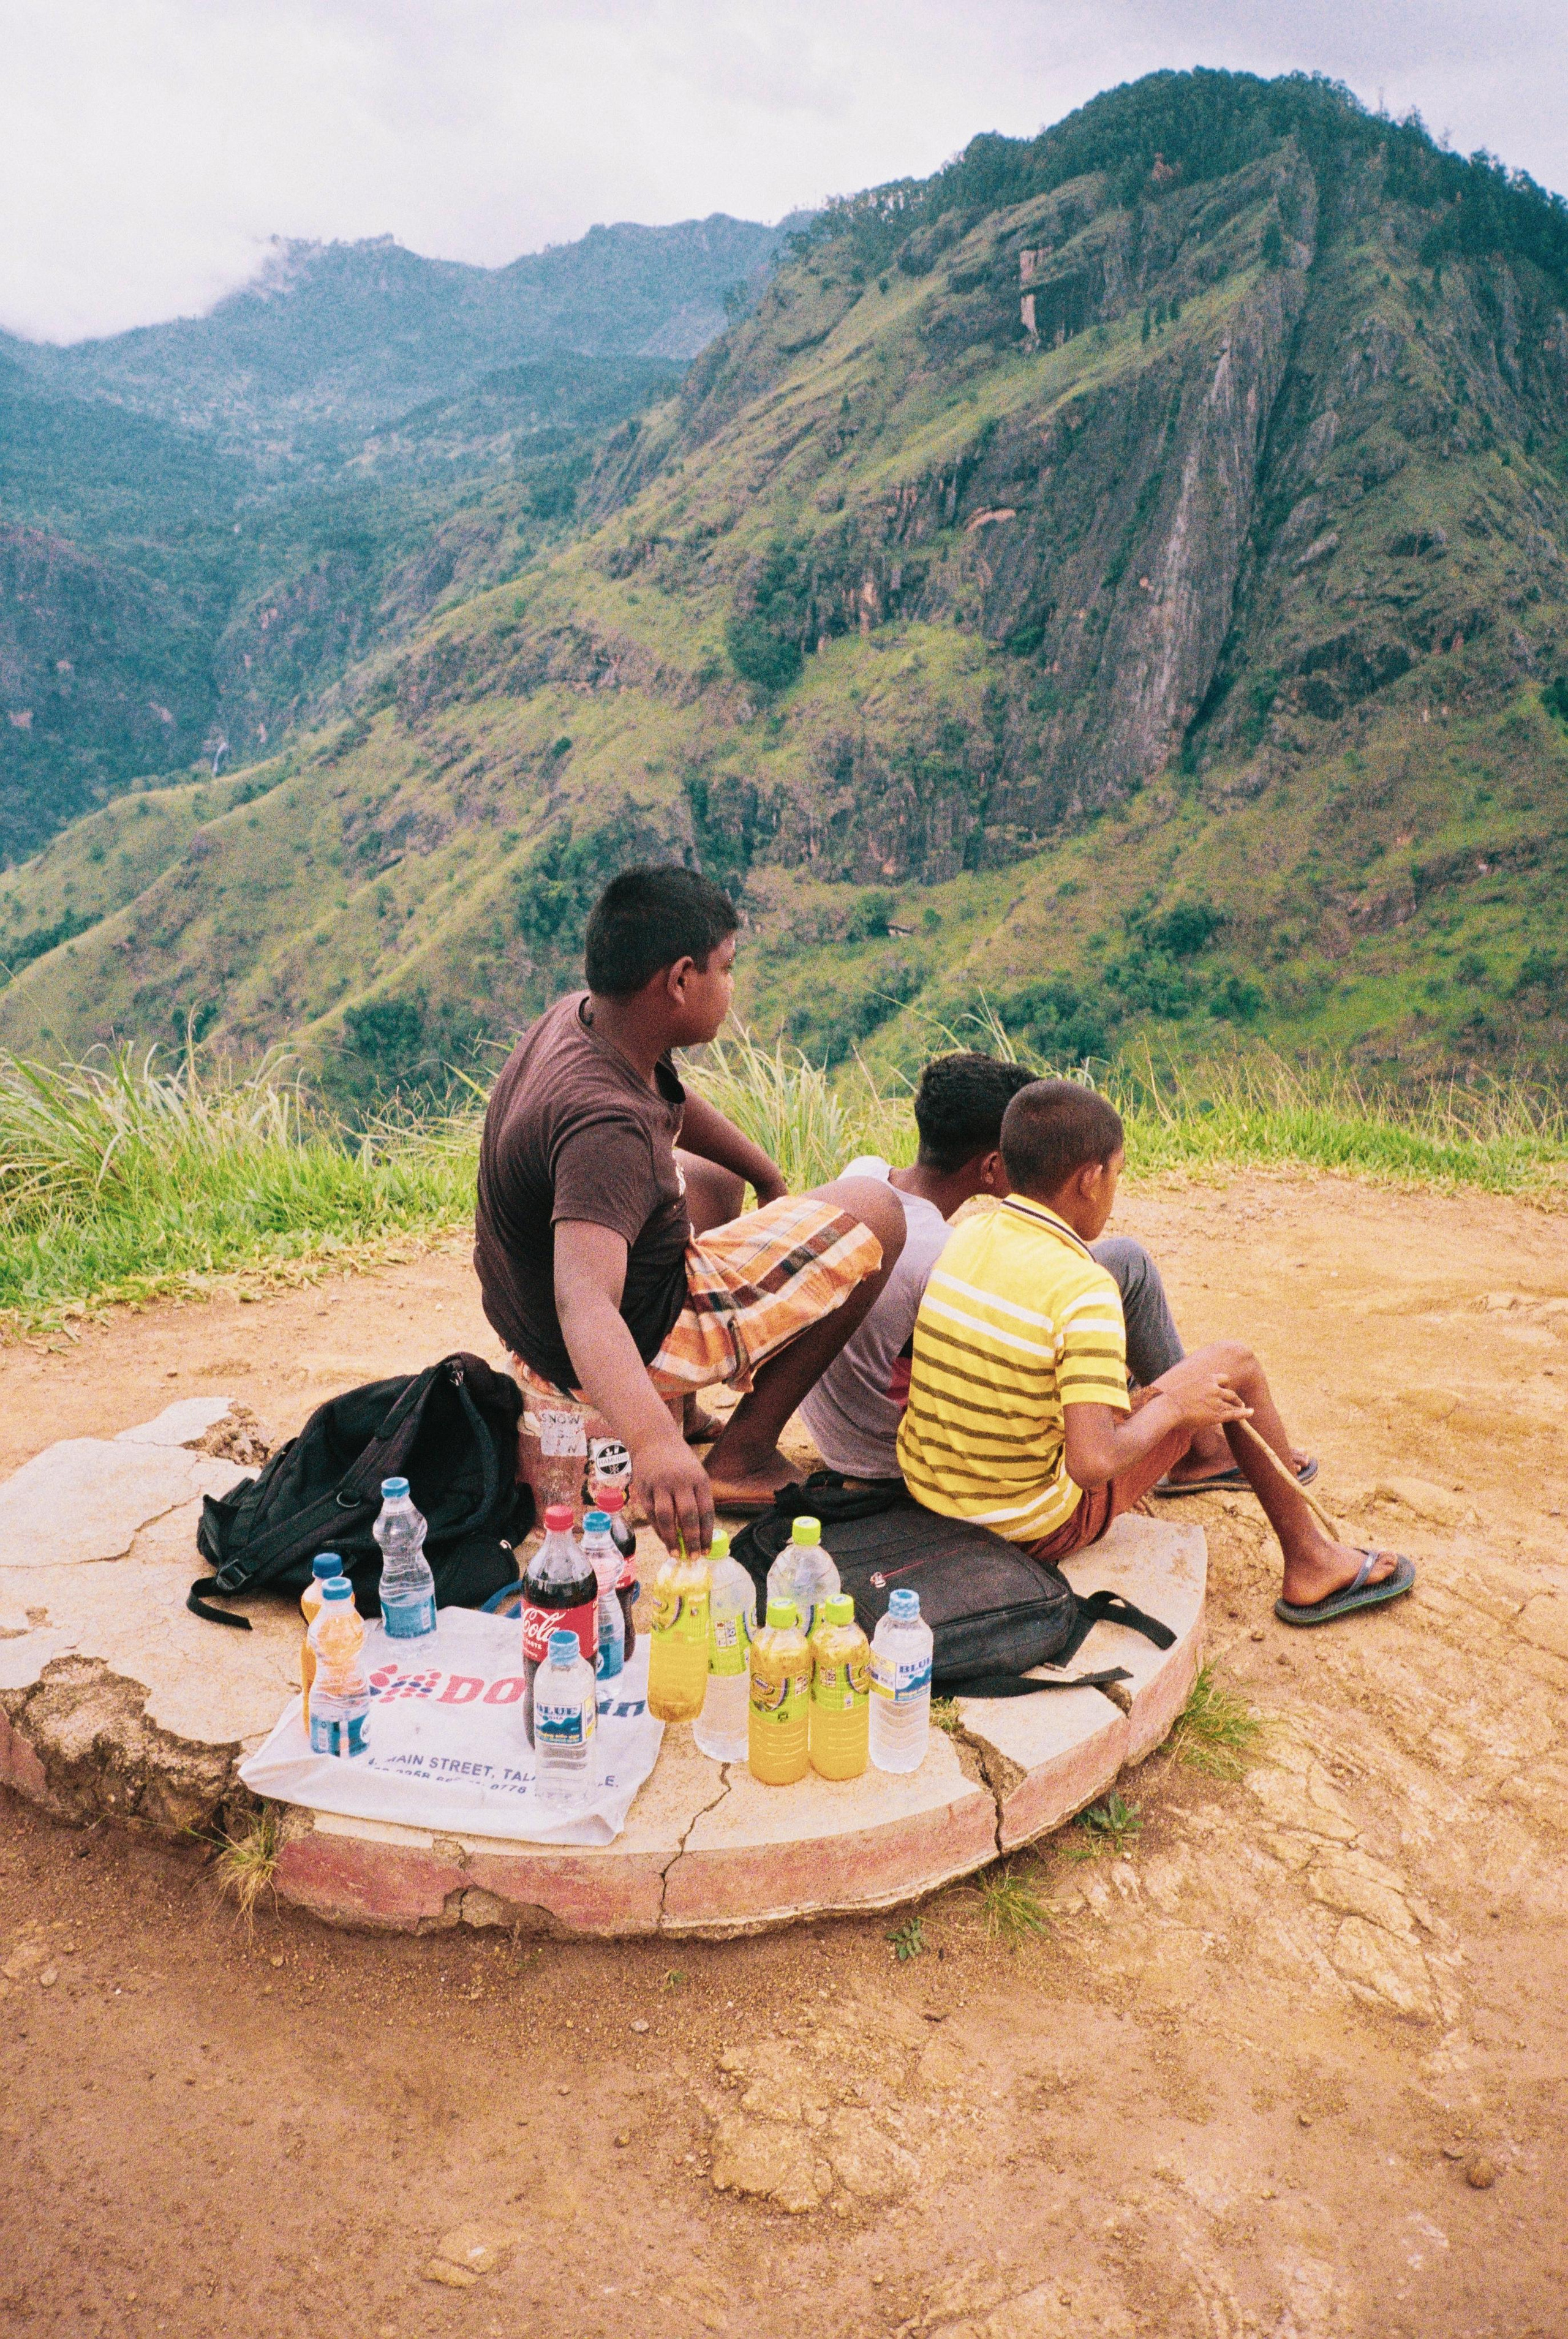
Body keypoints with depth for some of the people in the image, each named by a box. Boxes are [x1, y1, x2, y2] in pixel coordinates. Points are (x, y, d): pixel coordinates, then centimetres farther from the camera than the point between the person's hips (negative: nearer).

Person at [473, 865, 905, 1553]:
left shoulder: (578, 1017, -6)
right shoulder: (604, 1123, -36)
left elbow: (677, 1107, 15)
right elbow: (584, 1302, -49)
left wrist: (772, 1182, 24)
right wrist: (651, 1444, -64)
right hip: (636, 1342, -9)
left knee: (715, 1182, 37)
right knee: (874, 1214, -6)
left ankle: (679, 1412, 24)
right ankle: (744, 1456, -1)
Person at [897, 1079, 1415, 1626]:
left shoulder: (964, 1239, -4)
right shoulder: (1083, 1288, -24)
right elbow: (1093, 1465, -31)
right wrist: (1169, 1407, -13)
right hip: (1038, 1527, -7)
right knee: (1234, 1362, 5)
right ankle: (1311, 1564, 22)